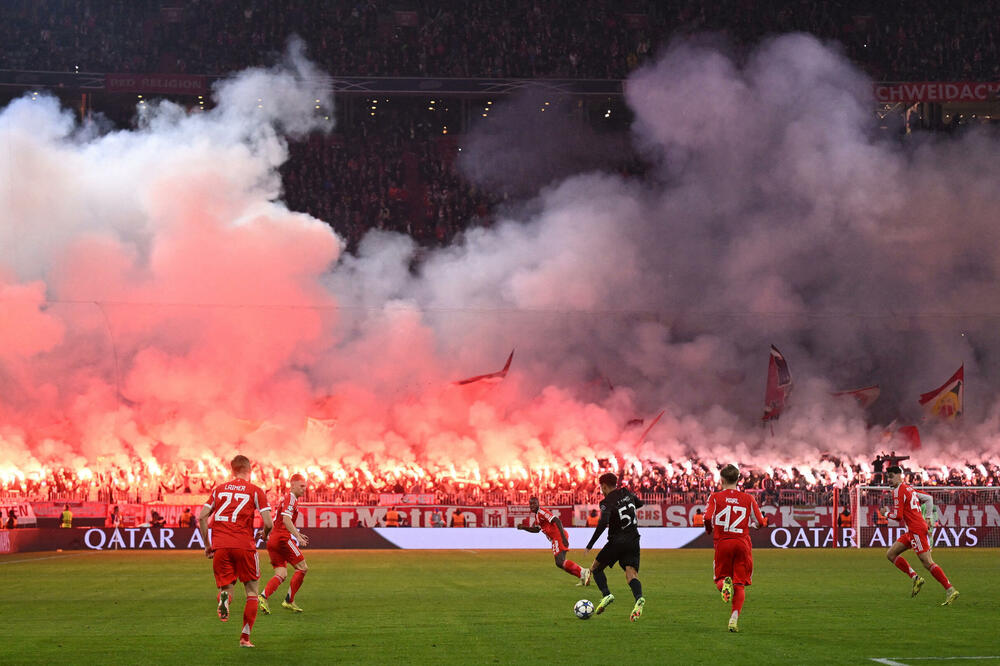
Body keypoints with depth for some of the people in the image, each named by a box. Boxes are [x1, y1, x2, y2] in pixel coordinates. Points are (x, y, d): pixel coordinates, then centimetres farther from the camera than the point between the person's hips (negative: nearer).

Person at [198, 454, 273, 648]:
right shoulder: (255, 491, 5)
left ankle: (225, 596, -25)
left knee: (226, 586, 13)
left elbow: (202, 517, 9)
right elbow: (268, 523, -3)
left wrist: (207, 545, 16)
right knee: (251, 591, 12)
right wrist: (265, 535, 18)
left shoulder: (218, 489, 14)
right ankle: (245, 637, 5)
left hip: (220, 545, 2)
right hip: (244, 545, -2)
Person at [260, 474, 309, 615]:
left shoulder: (285, 498, 22)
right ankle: (289, 601, 2)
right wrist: (298, 536, -29)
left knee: (281, 574, 5)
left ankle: (264, 596, -15)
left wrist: (297, 534, 27)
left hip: (272, 539, 9)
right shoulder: (291, 498, -8)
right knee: (302, 568, 1)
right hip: (283, 539, -9)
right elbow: (286, 520, -22)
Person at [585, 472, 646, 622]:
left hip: (617, 541, -5)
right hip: (634, 540, 5)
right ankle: (638, 597, -34)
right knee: (631, 573, -5)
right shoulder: (627, 493, 9)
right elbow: (639, 503, 30)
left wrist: (590, 545, -21)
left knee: (596, 568, 12)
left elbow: (603, 522, -24)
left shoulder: (607, 502, -10)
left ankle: (606, 594, -10)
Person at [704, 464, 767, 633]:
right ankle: (735, 616, -11)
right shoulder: (748, 499, 4)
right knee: (740, 584, 5)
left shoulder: (715, 497, -1)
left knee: (720, 579, 14)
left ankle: (725, 584, -22)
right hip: (742, 543, 1)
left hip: (722, 543, -1)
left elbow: (708, 518, -14)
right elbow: (760, 522, 4)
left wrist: (709, 530, 7)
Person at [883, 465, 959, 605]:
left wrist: (888, 513, 7)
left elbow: (897, 516, -14)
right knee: (890, 554, 10)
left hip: (917, 530, -10)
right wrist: (927, 518, 23)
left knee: (927, 563, -12)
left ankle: (950, 590, -14)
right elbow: (928, 498, 25)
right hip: (912, 531, 10)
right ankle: (915, 578, 4)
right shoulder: (909, 489, 18)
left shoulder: (898, 491, -10)